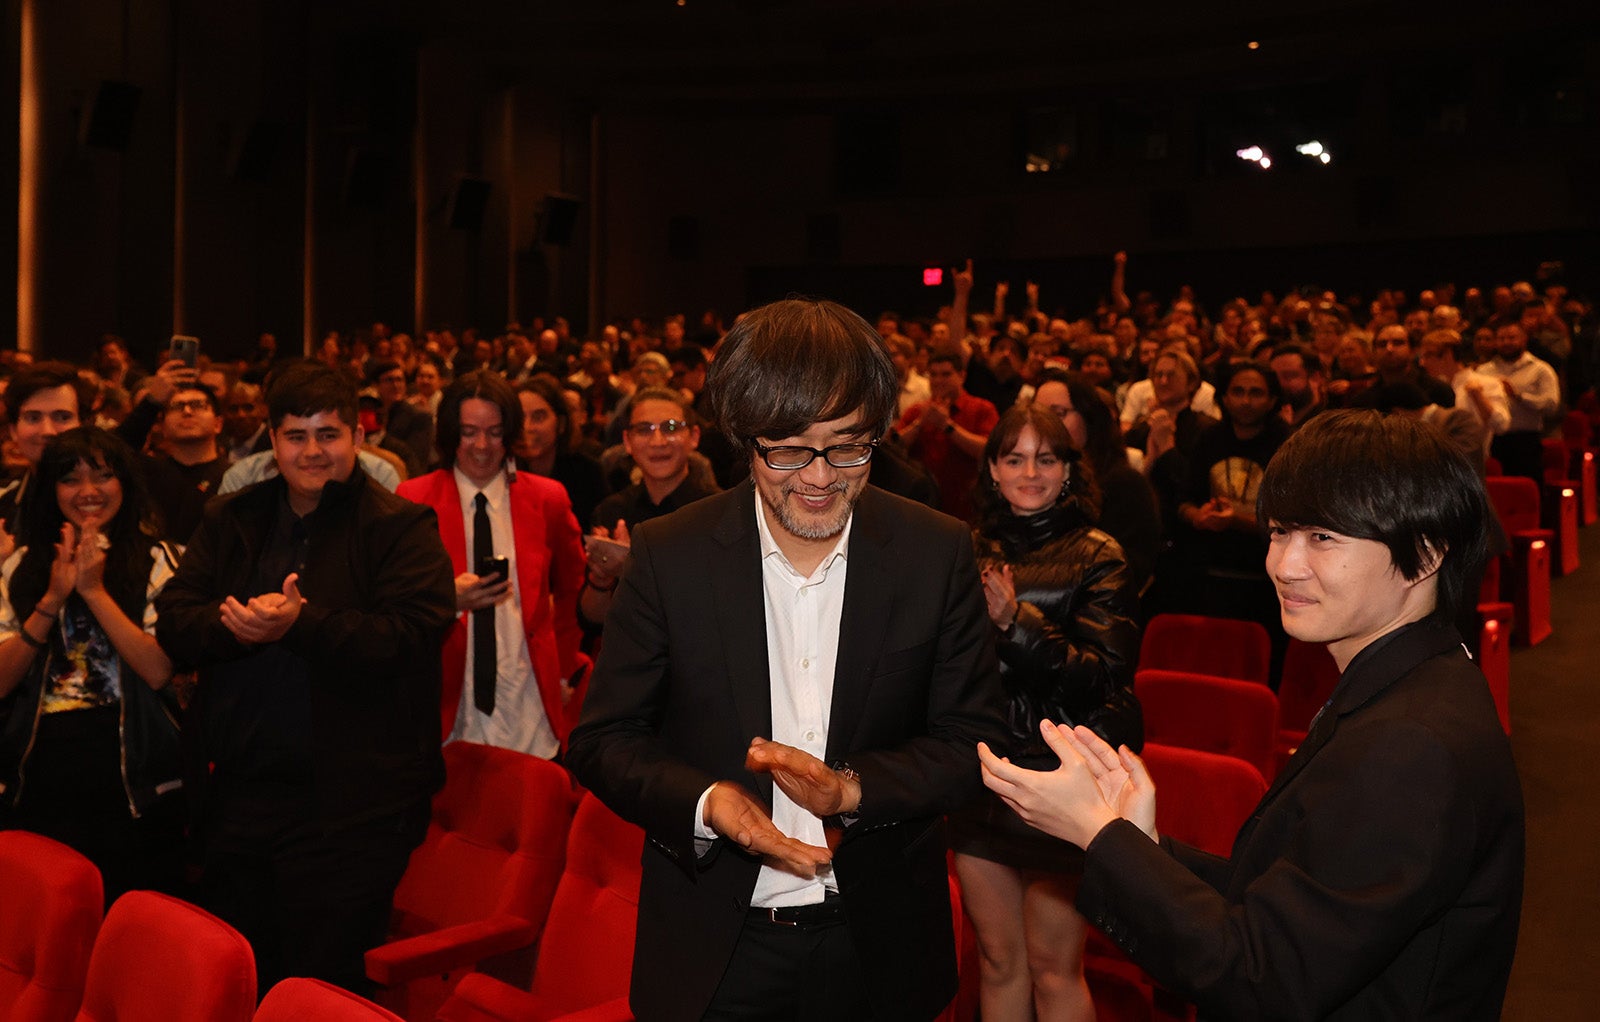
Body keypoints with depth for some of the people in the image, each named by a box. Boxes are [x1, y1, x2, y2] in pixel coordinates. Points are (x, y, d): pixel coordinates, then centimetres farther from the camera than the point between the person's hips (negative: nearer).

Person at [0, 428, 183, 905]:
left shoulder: (157, 562, -1)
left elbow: (159, 670, -12)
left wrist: (94, 590, -13)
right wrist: (52, 600, -10)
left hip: (134, 790, -2)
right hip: (39, 786, 3)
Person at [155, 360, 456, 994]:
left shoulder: (402, 527, -5)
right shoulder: (229, 521, 13)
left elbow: (414, 634, -17)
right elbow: (173, 621, 6)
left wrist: (301, 624, -25)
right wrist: (239, 623, -14)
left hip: (346, 806, -5)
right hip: (235, 793, 6)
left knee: (323, 983, 5)